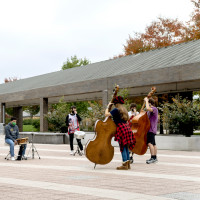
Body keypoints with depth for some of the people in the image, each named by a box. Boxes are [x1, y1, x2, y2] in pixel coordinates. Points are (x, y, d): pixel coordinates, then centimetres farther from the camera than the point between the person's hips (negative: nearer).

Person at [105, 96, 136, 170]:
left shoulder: (116, 110, -8)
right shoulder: (124, 110, 18)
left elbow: (106, 114, -15)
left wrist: (108, 106, -2)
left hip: (121, 128, -8)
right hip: (127, 128, 8)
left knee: (123, 147, -7)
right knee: (126, 147, 11)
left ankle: (125, 165, -7)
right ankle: (128, 164, 14)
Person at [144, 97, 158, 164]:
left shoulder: (154, 108, -11)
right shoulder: (150, 110, 18)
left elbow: (148, 108, -32)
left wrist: (146, 100, -20)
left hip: (151, 129, -10)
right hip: (150, 129, 10)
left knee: (150, 143, -19)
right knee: (153, 144, 15)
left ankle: (153, 157, -21)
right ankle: (155, 158, 23)